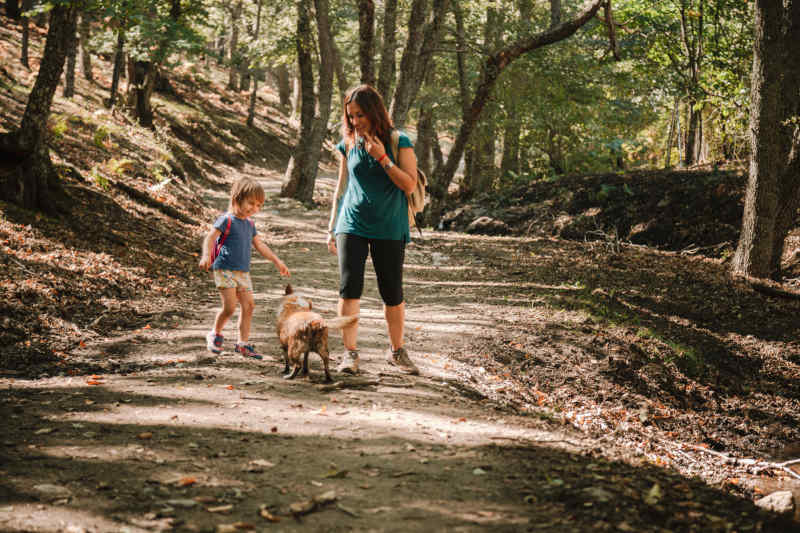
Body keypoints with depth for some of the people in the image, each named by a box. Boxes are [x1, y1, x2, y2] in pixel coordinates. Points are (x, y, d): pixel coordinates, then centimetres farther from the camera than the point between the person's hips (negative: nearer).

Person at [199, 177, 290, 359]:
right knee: (229, 307, -12)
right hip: (225, 270, -7)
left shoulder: (249, 224, 15)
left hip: (243, 273, 7)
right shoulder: (227, 220, -8)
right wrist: (206, 255, -34)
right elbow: (210, 238, -17)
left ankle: (243, 343, 10)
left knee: (248, 305, 2)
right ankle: (215, 335, 14)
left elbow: (260, 245, 25)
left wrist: (277, 261, 26)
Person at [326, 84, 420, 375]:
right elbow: (341, 187, 14)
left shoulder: (399, 142, -3)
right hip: (352, 226, 2)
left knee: (392, 294, 6)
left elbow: (410, 184, -10)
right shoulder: (349, 144, 7)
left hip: (389, 229, -2)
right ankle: (350, 352, -4)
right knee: (349, 289, -10)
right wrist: (331, 228, 13)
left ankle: (397, 351, 23)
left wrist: (382, 158, -19)